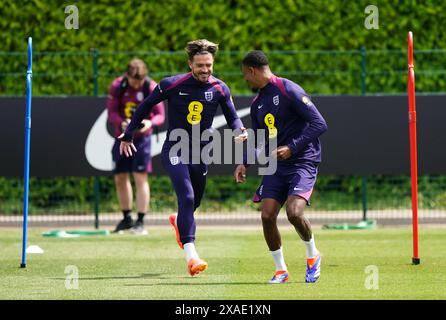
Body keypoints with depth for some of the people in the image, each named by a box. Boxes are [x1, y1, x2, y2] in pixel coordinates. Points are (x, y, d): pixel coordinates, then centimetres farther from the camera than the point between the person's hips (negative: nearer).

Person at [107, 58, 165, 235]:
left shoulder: (152, 88, -13)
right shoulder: (117, 86, -8)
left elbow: (160, 115, -10)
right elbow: (111, 112, -7)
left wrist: (150, 122, -32)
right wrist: (122, 123, -28)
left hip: (142, 136, -3)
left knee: (140, 177, -10)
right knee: (120, 178, 10)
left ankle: (140, 222, -8)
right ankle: (127, 218, 25)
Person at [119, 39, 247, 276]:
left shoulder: (219, 89, -3)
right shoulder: (172, 85, -11)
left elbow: (232, 117, 6)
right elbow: (145, 107, 2)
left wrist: (238, 131, -17)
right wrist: (127, 136, 6)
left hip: (200, 152, 4)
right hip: (174, 150, -4)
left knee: (194, 201, 15)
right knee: (187, 198, -22)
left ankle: (178, 221, 53)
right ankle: (190, 255, -25)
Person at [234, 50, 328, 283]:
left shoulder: (288, 90, -12)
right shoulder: (257, 104, 14)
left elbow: (319, 124, -16)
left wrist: (291, 148, -21)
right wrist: (244, 163, 8)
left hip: (303, 162, -7)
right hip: (276, 166, 7)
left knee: (294, 212, -23)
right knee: (267, 216, -7)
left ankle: (313, 255, 5)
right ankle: (280, 270, 8)